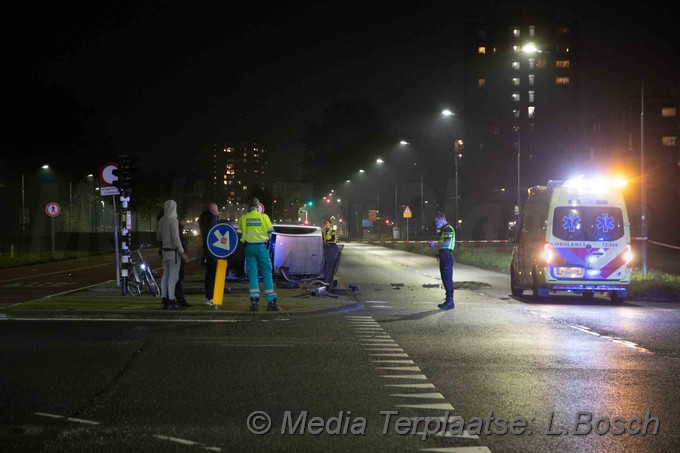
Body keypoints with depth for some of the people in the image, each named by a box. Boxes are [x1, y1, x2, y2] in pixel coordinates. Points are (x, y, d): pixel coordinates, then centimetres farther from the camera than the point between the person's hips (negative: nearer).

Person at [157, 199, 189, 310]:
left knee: (165, 276, 11)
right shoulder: (173, 220, -15)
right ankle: (171, 302, -8)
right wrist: (182, 253, -15)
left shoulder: (161, 221, 9)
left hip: (165, 250, 8)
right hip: (173, 251, -8)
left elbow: (158, 237, 18)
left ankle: (164, 301, 14)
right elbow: (175, 238, -18)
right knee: (173, 276, -7)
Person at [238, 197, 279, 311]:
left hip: (248, 247, 2)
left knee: (252, 274, 5)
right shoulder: (264, 216, -3)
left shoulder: (243, 218, 3)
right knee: (267, 273, 3)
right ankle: (271, 302, 1)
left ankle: (254, 301, -3)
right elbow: (270, 232, 2)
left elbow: (239, 234, 7)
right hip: (261, 246, -2)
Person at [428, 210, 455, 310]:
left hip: (447, 256, -10)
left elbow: (447, 243, -22)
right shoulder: (443, 230, 19)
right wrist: (434, 243, 10)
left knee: (448, 279, -8)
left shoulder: (448, 229, -12)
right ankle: (448, 301, 17)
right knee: (445, 279, 12)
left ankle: (450, 302, -7)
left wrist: (435, 244, -12)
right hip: (443, 256, 10)